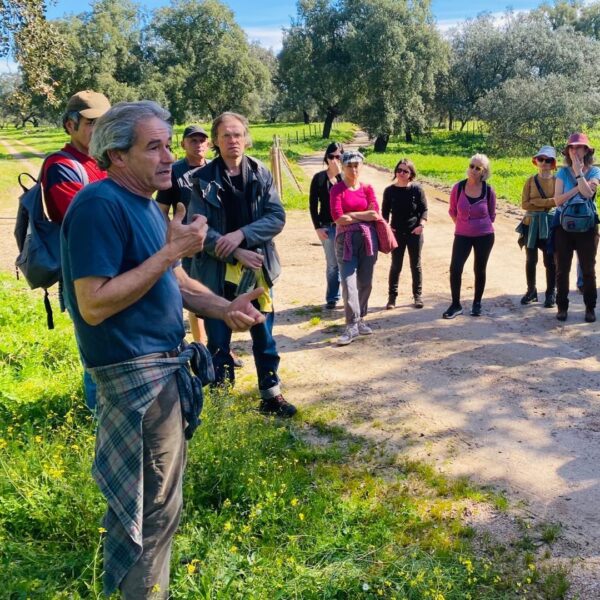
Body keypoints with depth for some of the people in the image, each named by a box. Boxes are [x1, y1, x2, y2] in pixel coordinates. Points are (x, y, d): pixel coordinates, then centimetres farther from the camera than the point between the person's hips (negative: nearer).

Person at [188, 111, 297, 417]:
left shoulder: (261, 174, 2)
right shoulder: (204, 179, -5)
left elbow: (277, 216, -5)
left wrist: (241, 235, -19)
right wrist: (236, 253, -19)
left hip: (258, 268, 3)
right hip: (217, 271, -2)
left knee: (264, 336, 13)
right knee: (218, 340, 6)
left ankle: (271, 395, 27)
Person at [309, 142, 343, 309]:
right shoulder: (319, 178, 3)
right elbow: (313, 204, 3)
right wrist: (317, 227, -2)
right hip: (328, 226, 0)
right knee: (332, 264, 5)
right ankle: (332, 298, 15)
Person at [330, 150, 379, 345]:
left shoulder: (367, 189, 9)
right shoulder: (337, 189, 0)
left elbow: (375, 214, -3)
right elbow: (338, 218, -11)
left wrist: (351, 215, -8)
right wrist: (363, 215, -6)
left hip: (367, 238, 3)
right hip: (346, 239, -3)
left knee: (365, 282, 7)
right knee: (348, 281, -10)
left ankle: (361, 319, 21)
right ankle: (352, 325, -10)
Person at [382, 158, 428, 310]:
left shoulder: (417, 189, -5)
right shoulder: (390, 190, -1)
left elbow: (424, 209, -1)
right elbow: (385, 211, 6)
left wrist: (421, 224, -15)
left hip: (415, 233, -1)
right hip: (397, 233, 1)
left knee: (416, 265, 8)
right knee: (396, 266, 5)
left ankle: (417, 295, 19)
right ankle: (392, 296, 14)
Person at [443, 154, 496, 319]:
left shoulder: (488, 190, -7)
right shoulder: (458, 187, -7)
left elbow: (492, 215, 8)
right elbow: (452, 211, 7)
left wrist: (482, 226, 6)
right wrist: (463, 224, 10)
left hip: (484, 236, 0)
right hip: (462, 235, 0)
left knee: (479, 270, 9)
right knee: (455, 269, -8)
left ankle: (477, 303, 25)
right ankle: (456, 304, 6)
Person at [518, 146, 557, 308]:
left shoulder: (557, 180, 1)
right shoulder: (531, 181, 4)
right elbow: (524, 204, -3)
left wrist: (536, 202, -12)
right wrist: (548, 202, -9)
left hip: (551, 224, -2)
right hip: (531, 224, 2)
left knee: (550, 261, 0)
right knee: (530, 260, 7)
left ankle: (551, 293, 11)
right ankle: (531, 291, 20)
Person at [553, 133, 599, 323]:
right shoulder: (563, 172, 2)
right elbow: (558, 199, -8)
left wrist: (578, 171, -16)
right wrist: (578, 188, -17)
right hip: (563, 225, 1)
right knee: (562, 269, 5)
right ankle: (562, 306, 15)